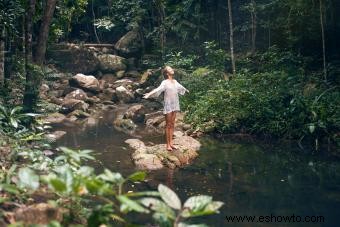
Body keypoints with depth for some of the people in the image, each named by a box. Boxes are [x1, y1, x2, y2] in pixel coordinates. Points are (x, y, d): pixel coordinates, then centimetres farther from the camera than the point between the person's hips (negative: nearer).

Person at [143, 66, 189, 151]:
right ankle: (168, 144, 6)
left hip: (175, 105, 6)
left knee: (172, 124, 10)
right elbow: (158, 89, -25)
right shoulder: (165, 82, -11)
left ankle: (171, 142, 17)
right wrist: (149, 94, -41)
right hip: (168, 105, -6)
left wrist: (186, 90, 50)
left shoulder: (175, 82, 10)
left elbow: (181, 87, 31)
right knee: (168, 125, 0)